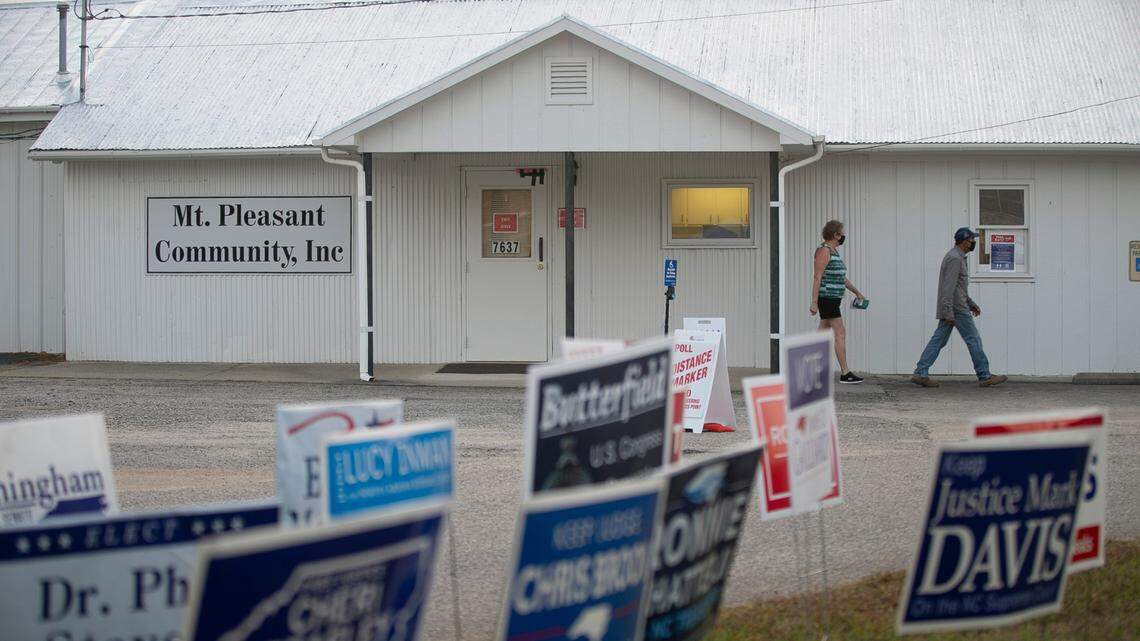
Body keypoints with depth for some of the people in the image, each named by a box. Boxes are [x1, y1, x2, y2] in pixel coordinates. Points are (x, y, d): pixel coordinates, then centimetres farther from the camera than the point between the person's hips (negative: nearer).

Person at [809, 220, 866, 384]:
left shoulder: (834, 251, 16)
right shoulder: (824, 250, -15)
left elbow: (841, 277, 25)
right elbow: (817, 277, -18)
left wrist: (856, 291, 24)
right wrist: (814, 303, -21)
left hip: (834, 299, 10)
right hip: (826, 298, -10)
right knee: (840, 334, -10)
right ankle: (845, 373, -10)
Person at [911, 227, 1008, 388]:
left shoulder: (955, 257, 19)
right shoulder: (955, 258, -15)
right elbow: (949, 286, -22)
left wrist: (971, 303, 29)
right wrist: (949, 312, -27)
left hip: (949, 309, 10)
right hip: (956, 308, -10)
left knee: (938, 340, 4)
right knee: (974, 340, -3)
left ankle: (920, 373, -3)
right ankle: (985, 377, 2)